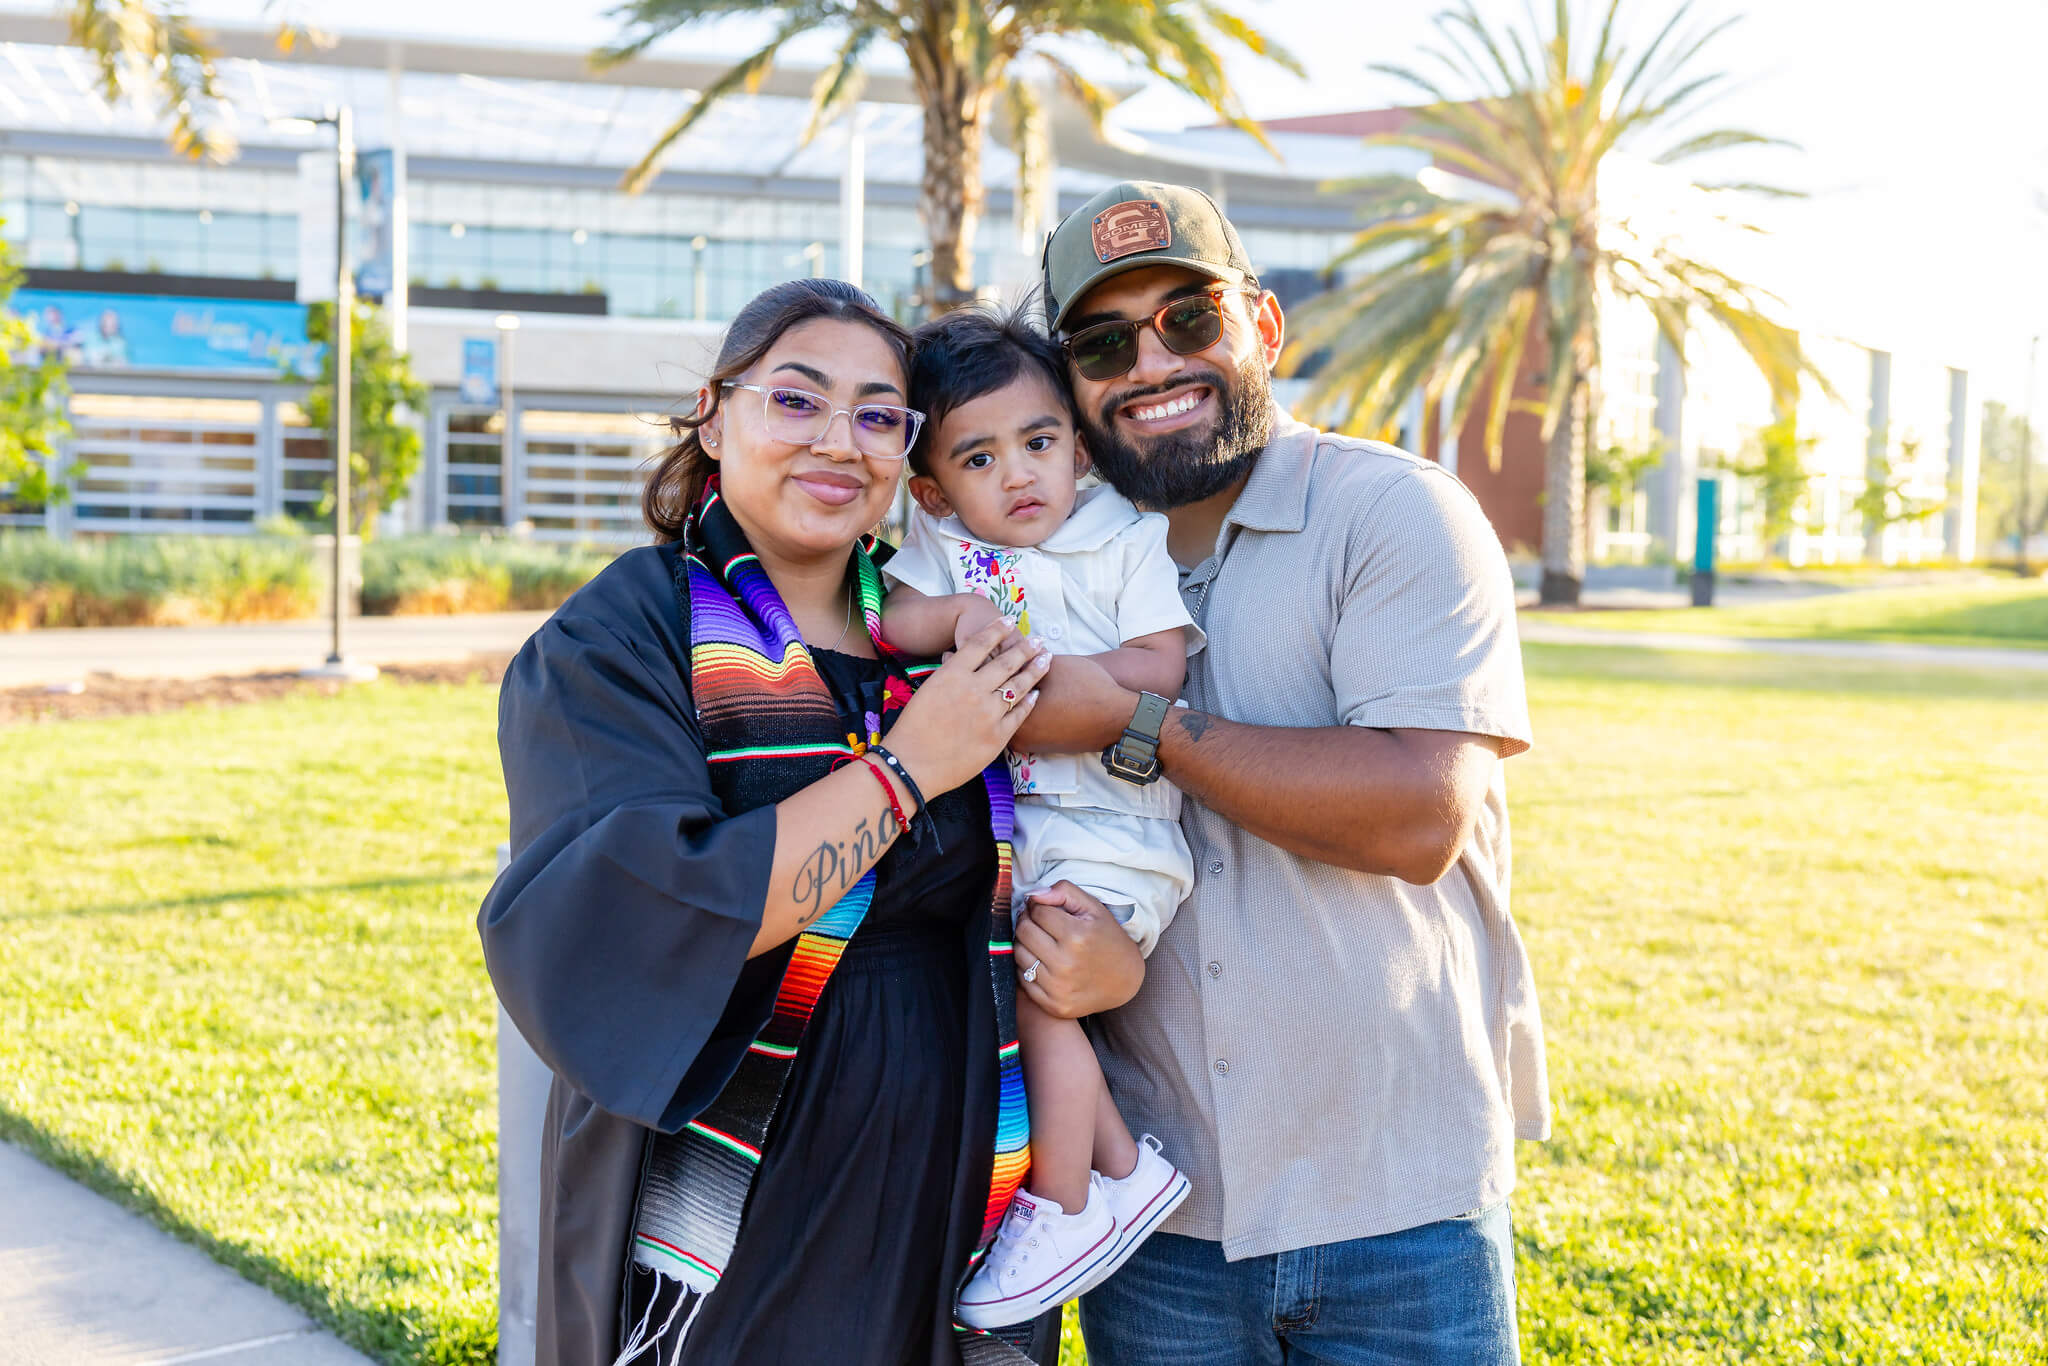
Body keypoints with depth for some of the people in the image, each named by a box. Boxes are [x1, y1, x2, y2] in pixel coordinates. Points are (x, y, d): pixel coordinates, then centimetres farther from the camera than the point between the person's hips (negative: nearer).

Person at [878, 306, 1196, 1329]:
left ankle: (1065, 1206, -1)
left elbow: (1158, 670, -8)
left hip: (1104, 817, -5)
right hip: (997, 814, 5)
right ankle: (1121, 1167, 5)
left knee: (1036, 986, -16)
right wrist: (957, 615, -19)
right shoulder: (941, 549, 11)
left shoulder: (1127, 542, 0)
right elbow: (887, 621, -1)